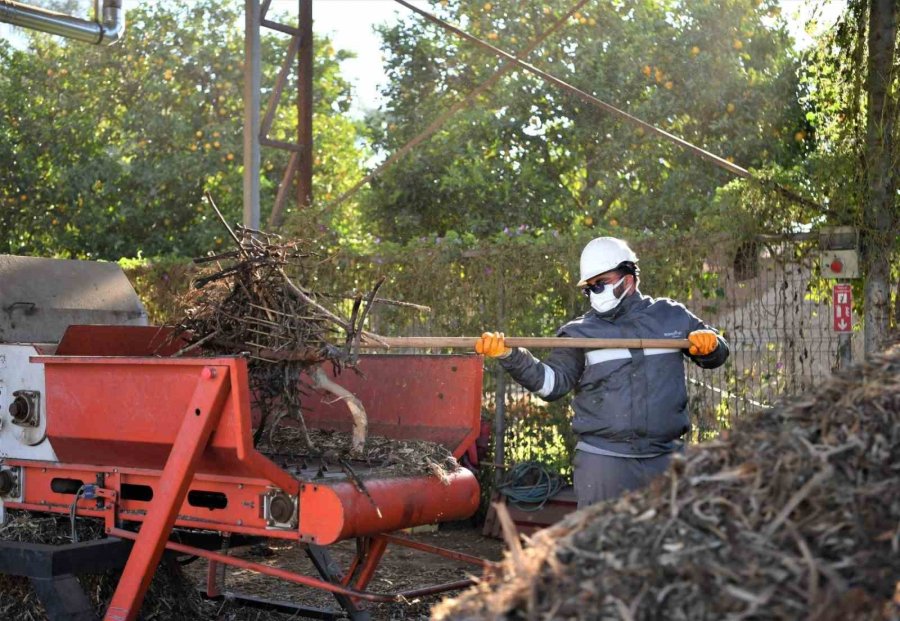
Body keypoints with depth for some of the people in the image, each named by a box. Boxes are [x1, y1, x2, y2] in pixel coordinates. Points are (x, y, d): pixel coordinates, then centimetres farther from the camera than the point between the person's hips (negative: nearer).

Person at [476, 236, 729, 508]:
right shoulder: (580, 332, 4)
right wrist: (510, 355, -19)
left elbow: (715, 356, 20)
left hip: (666, 456, 2)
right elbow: (552, 382, -3)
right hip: (603, 459, -2)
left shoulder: (671, 316, 9)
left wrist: (709, 343, -4)